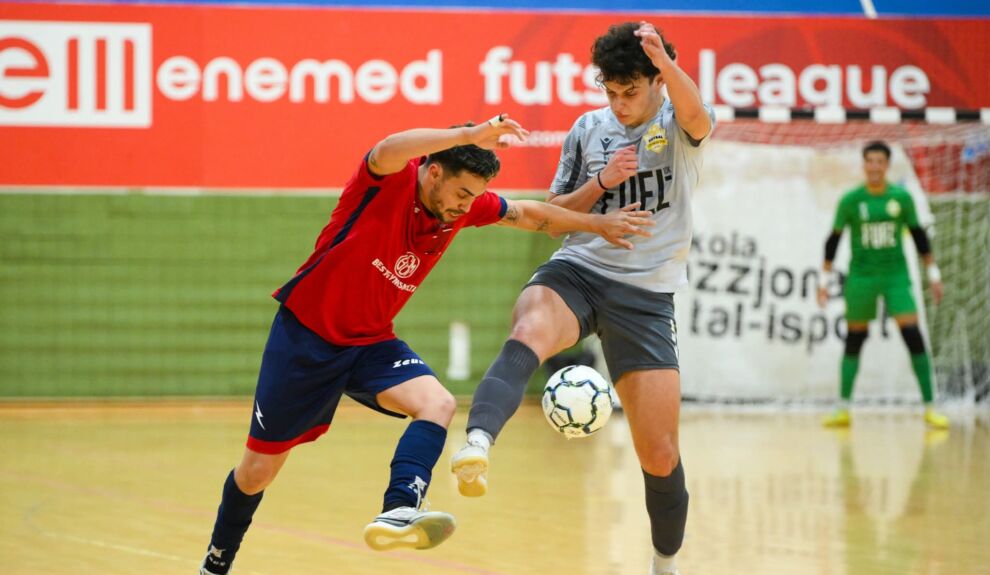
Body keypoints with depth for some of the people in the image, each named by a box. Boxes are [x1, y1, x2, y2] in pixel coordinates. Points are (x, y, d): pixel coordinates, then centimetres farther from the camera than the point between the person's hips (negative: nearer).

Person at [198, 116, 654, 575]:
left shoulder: (466, 206, -3)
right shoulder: (389, 180, -21)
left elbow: (530, 214, 14)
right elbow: (387, 151, -46)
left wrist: (596, 224, 14)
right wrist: (470, 136, -56)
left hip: (371, 342, 5)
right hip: (305, 333, -5)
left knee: (438, 404, -26)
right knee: (259, 469, 4)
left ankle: (398, 514, -44)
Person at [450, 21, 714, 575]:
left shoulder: (680, 124, 1)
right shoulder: (589, 129, 10)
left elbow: (697, 117, -25)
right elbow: (554, 214, 16)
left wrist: (665, 62, -46)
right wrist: (601, 182, -4)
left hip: (646, 294, -1)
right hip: (577, 270, 1)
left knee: (661, 455, -2)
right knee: (528, 333, -37)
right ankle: (477, 446, -61)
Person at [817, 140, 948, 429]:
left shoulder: (902, 198, -2)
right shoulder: (850, 200, -4)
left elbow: (919, 236, 9)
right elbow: (833, 240, 3)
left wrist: (933, 273, 8)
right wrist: (824, 280, 0)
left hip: (896, 276, 0)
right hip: (862, 276, 0)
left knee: (913, 337, -11)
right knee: (854, 340, 6)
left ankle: (929, 408, -7)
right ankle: (843, 409, 16)